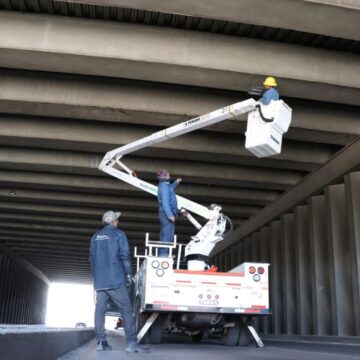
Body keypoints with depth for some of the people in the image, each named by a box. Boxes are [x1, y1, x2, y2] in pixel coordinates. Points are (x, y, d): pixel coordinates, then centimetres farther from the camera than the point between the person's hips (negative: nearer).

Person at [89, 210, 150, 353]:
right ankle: (132, 343, -10)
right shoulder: (118, 234, -1)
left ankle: (101, 341, 4)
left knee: (100, 310, 5)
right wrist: (128, 274, -1)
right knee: (126, 311, -5)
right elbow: (125, 255, -8)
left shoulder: (95, 237, 16)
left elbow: (92, 258, 19)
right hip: (115, 279, -6)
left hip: (99, 281, 6)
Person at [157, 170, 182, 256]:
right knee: (167, 234, -10)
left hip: (166, 213, 11)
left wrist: (176, 182, 27)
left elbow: (170, 189, 39)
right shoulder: (164, 187, -17)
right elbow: (165, 202, -24)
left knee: (165, 234, 15)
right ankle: (163, 252, -9)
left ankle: (163, 253, 20)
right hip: (167, 213, -11)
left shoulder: (165, 185, 14)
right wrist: (170, 215, -27)